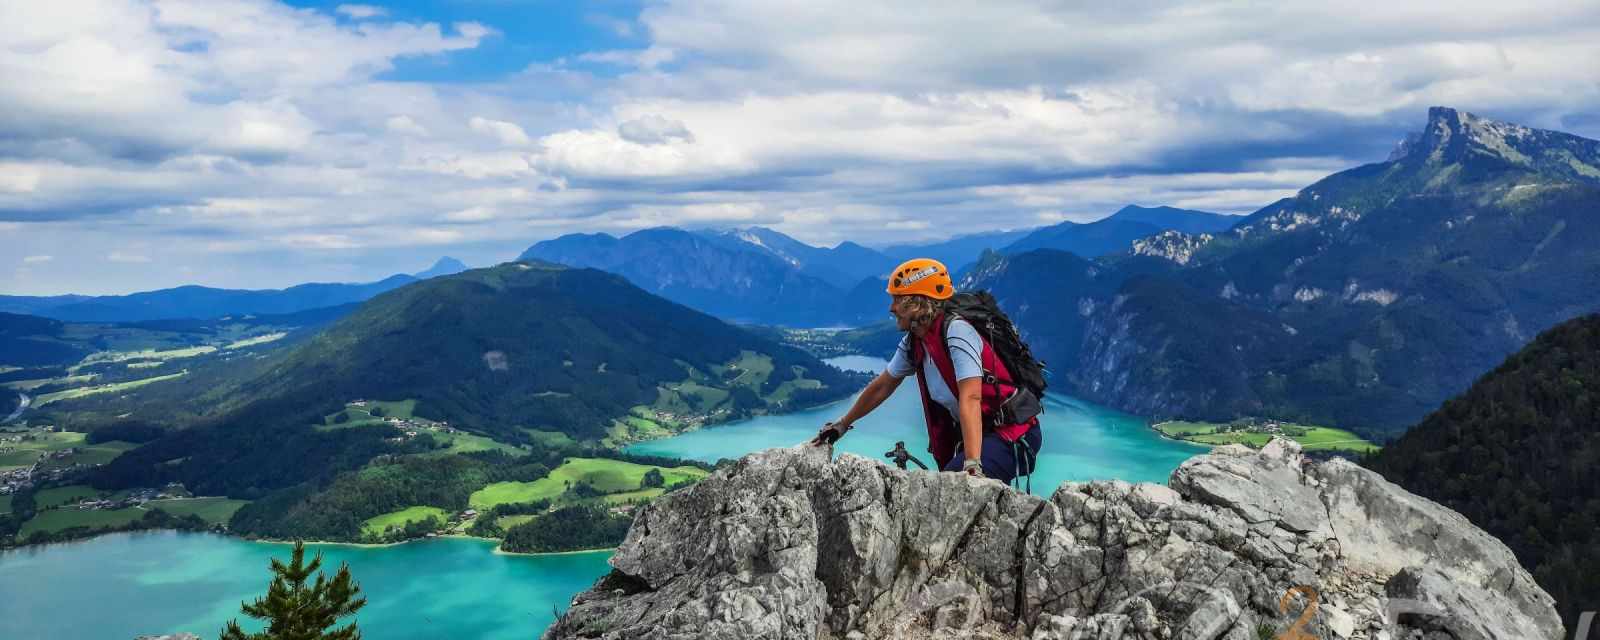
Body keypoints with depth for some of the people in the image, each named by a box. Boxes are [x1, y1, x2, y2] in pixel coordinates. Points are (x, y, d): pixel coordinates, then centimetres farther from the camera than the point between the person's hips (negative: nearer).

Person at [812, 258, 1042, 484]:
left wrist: (972, 465, -37)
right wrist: (842, 424, 26)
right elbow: (882, 386, 19)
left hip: (1010, 434, -8)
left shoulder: (956, 331, -20)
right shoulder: (913, 342, 4)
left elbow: (970, 398, -29)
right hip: (970, 434, 8)